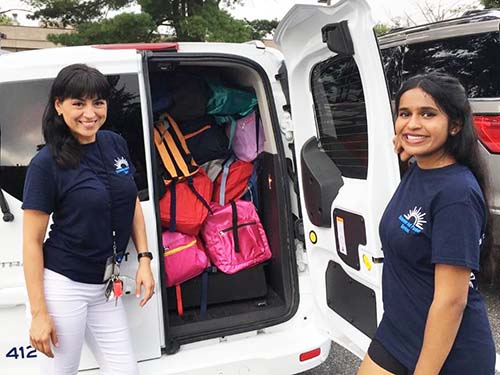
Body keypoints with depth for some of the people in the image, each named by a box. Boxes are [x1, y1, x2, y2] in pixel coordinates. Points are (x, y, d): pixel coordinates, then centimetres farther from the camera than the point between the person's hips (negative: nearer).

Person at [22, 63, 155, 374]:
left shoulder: (116, 144, 2)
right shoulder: (47, 163, -14)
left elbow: (133, 202, 12)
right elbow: (32, 241, -12)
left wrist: (144, 259, 4)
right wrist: (38, 313, -12)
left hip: (106, 287, 6)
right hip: (63, 286, -5)